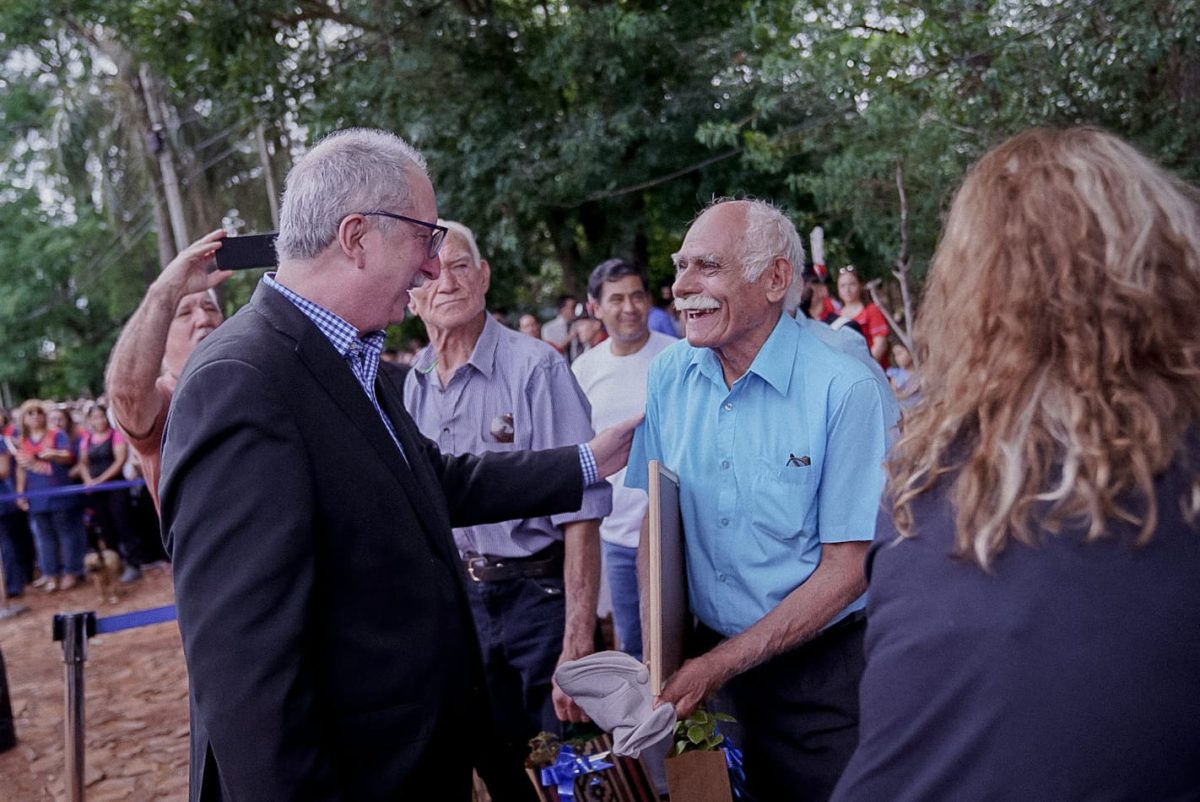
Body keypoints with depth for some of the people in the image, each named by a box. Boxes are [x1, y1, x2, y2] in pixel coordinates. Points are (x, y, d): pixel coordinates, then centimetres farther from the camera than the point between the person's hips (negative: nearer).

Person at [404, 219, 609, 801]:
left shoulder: (535, 367, -15)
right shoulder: (413, 385, 3)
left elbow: (579, 512, -19)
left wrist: (578, 643, -23)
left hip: (539, 594, -5)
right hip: (460, 596, 6)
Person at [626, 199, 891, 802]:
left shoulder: (845, 388, -19)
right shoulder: (669, 375, -4)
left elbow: (846, 569, -16)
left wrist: (721, 664, -17)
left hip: (821, 669, -4)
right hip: (710, 658, 5)